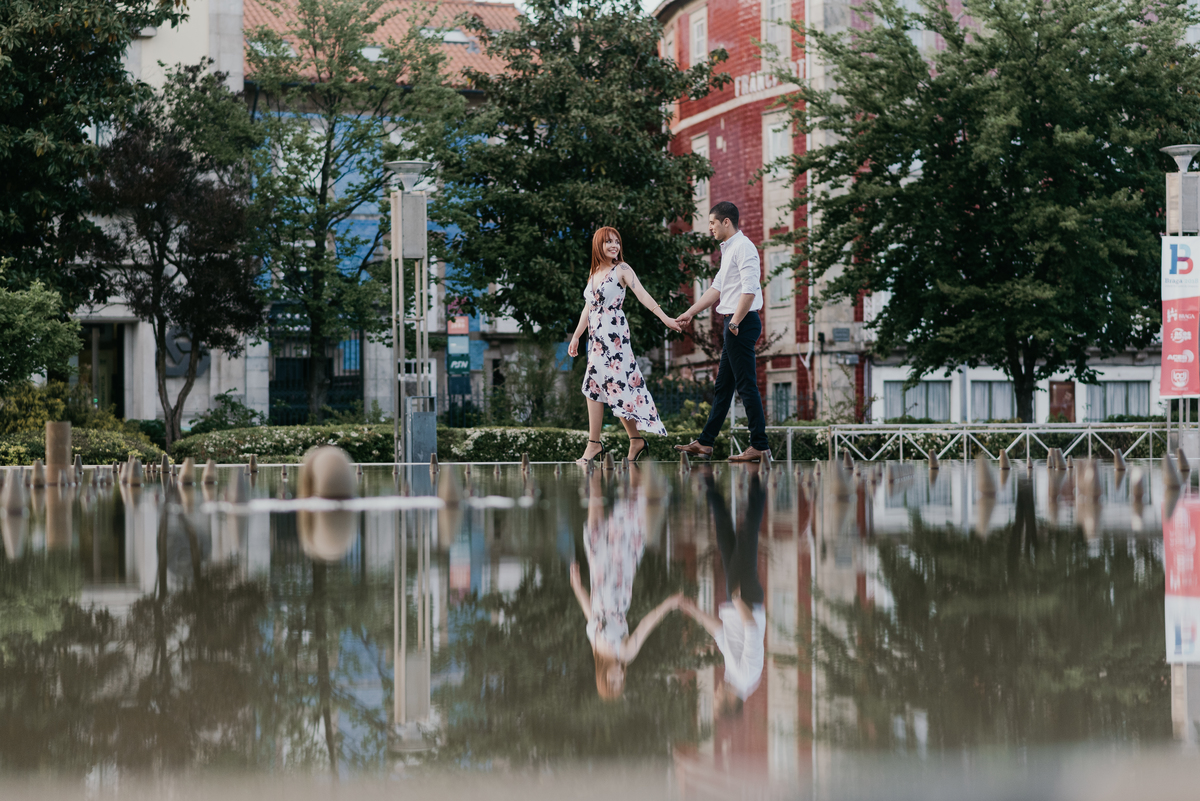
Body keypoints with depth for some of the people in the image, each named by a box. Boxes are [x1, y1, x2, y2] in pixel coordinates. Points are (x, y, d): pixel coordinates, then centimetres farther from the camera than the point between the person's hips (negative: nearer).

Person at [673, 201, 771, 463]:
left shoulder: (743, 247, -12)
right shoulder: (729, 250, 20)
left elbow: (750, 289, -21)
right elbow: (716, 289, 27)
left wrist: (735, 322, -18)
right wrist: (689, 313, 26)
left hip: (743, 323, -11)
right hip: (735, 324, 11)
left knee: (746, 385, -9)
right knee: (723, 385, 12)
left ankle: (760, 445, -6)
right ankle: (705, 443, 16)